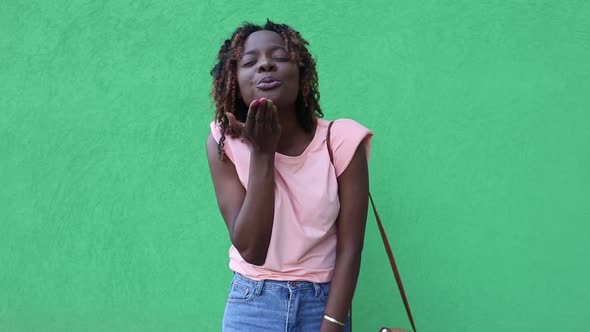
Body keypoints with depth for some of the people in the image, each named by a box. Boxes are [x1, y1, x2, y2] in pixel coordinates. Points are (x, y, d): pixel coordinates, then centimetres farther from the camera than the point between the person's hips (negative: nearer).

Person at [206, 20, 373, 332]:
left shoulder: (341, 140, -13)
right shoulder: (225, 144, -11)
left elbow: (349, 250, -11)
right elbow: (250, 249, -17)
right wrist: (262, 152, -22)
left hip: (323, 304, 0)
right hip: (251, 305, 0)